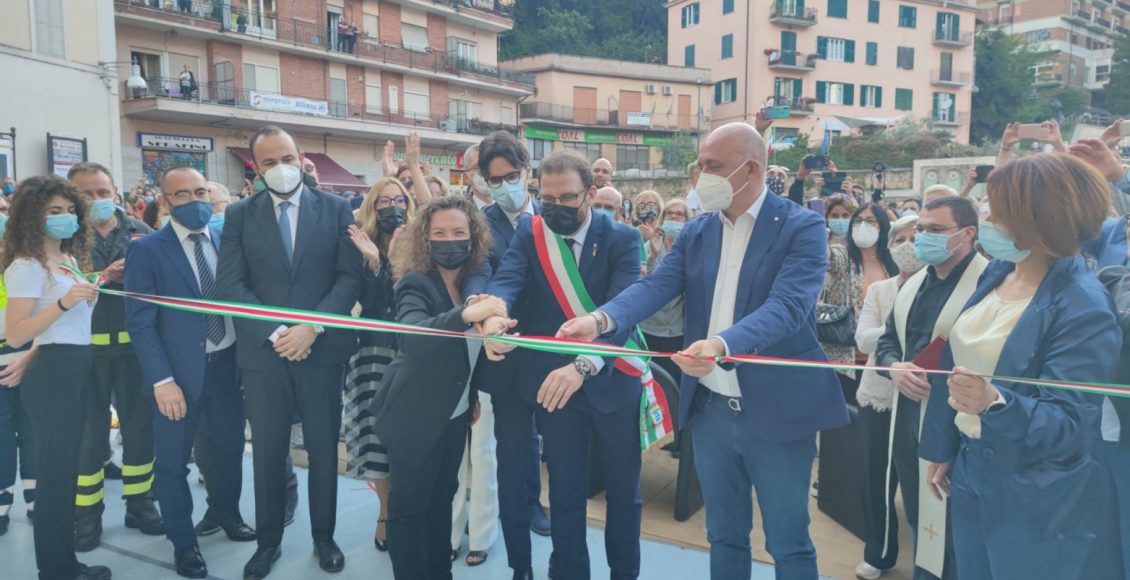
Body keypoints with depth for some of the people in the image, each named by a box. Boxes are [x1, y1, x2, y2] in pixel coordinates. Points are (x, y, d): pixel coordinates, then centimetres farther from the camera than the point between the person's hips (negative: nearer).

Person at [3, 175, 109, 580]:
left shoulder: (70, 258, 13)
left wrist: (93, 287, 11)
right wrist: (64, 302, -29)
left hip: (77, 371, 9)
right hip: (51, 375, -9)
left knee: (66, 468, 15)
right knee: (56, 471, -1)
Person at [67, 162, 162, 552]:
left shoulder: (140, 232, 6)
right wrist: (100, 278, -18)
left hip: (135, 343, 2)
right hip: (85, 347, -2)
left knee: (140, 424, 10)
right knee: (89, 431, 8)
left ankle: (139, 502, 25)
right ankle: (87, 512, 22)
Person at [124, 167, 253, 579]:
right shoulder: (147, 250, -7)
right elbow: (140, 323, -10)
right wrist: (162, 380, -16)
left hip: (229, 363, 4)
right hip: (178, 371, -3)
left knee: (229, 447, 17)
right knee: (173, 460, 9)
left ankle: (226, 512, 43)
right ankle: (183, 542, 29)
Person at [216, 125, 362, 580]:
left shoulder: (336, 209, 2)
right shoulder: (240, 215, 4)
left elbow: (350, 277, -4)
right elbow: (229, 285, -3)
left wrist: (312, 328, -14)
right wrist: (274, 333, -13)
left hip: (322, 348, 0)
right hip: (263, 350, 1)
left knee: (324, 448, 10)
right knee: (267, 452, 9)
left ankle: (324, 537, 26)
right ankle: (268, 541, 26)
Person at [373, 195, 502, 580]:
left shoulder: (475, 282, -1)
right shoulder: (415, 284, -19)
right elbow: (413, 334, -40)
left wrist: (473, 395, 9)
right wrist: (466, 314, -54)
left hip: (456, 413, 6)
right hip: (415, 416, -6)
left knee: (442, 496, 19)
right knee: (409, 505, 4)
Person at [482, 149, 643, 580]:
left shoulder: (622, 239, -10)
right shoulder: (529, 233, -3)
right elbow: (507, 280, -20)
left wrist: (583, 366, -40)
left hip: (613, 381, 0)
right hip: (553, 383, 1)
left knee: (623, 491, 16)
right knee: (565, 495, 14)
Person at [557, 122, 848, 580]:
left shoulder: (802, 227, -10)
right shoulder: (696, 232, 5)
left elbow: (788, 306, -24)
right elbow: (655, 286, -8)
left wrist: (722, 345, -42)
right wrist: (602, 319, -28)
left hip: (776, 410, -4)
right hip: (711, 409, 5)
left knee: (788, 543, 12)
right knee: (724, 537, 19)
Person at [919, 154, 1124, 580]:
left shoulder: (1084, 310, -23)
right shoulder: (998, 271, -1)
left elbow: (1067, 425, -24)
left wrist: (994, 403, -44)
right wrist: (942, 448, 12)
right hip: (972, 473, 7)